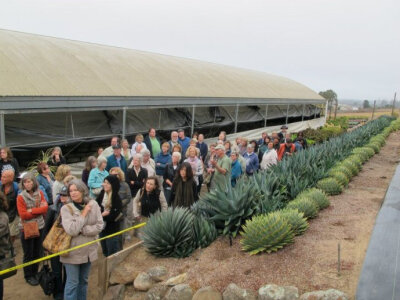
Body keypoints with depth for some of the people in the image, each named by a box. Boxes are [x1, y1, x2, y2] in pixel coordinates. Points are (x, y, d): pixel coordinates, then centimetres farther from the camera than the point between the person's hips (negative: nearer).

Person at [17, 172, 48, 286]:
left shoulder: (40, 193, -1)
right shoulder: (20, 197, -13)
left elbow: (45, 207, -8)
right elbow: (23, 215, -17)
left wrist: (32, 211, -19)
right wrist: (39, 210, -13)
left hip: (39, 227, 4)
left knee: (37, 252, 15)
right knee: (28, 254, 9)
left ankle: (35, 273, 33)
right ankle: (28, 276, 26)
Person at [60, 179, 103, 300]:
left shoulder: (93, 204, -5)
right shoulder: (66, 208, -12)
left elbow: (99, 226, -9)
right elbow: (71, 230, -23)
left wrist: (81, 230, -17)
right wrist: (84, 214, -17)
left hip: (89, 250, 3)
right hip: (73, 252, -3)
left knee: (83, 280, 19)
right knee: (72, 283, 6)